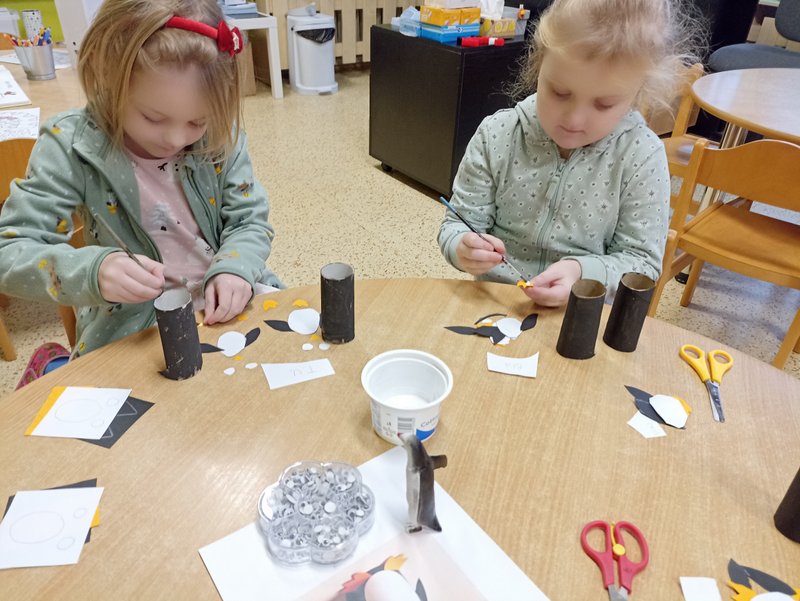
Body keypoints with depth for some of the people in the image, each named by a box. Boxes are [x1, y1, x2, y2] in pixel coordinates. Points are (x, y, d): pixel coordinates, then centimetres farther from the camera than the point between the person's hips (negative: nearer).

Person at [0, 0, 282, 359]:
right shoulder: (72, 146, -14)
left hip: (224, 302, 3)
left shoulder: (219, 133, -9)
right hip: (133, 324, -2)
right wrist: (92, 271, -34)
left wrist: (234, 267, -24)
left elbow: (250, 220, -2)